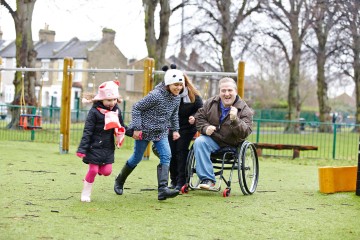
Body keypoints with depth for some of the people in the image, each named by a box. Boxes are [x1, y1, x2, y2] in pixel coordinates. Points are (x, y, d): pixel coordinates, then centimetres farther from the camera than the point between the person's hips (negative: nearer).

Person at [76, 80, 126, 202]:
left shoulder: (117, 111, 3)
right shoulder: (94, 111, -14)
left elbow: (122, 127, 19)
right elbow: (87, 131, -14)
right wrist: (82, 149, -17)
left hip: (109, 147, 5)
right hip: (95, 146, -5)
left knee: (107, 171, -1)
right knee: (93, 170, 1)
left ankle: (96, 169, 33)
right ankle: (85, 193, 19)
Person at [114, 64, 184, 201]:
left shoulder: (176, 98, -1)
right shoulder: (155, 96, -23)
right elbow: (136, 108, -18)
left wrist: (175, 129, 15)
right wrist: (136, 128, -21)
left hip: (161, 132, 6)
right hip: (145, 131, -6)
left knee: (166, 156, -14)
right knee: (137, 158, 7)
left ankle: (162, 189, -19)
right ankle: (119, 181, 32)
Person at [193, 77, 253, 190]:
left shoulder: (244, 110, -7)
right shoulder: (211, 103, 4)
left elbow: (244, 133, -18)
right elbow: (199, 116, 14)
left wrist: (235, 120, -36)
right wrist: (205, 128, -8)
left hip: (231, 146, -1)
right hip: (212, 139, 2)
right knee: (199, 142, -27)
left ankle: (208, 180, -11)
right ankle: (208, 180, -30)